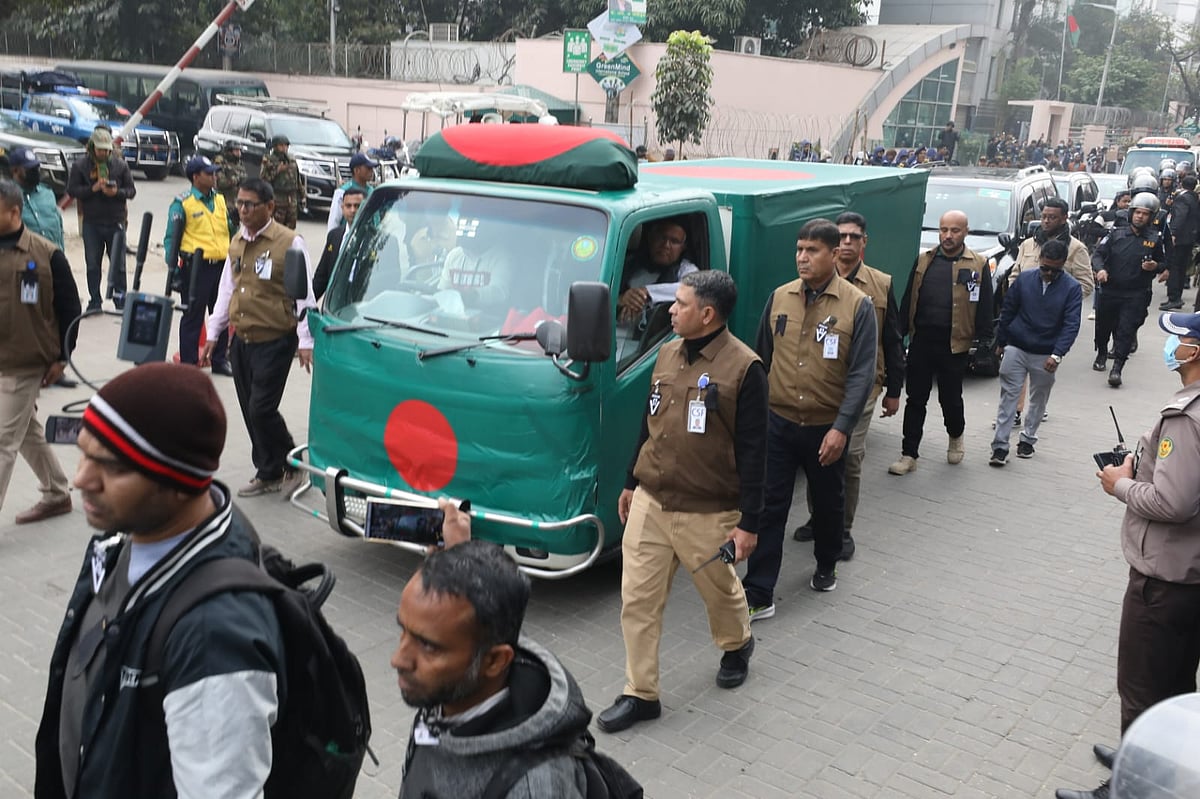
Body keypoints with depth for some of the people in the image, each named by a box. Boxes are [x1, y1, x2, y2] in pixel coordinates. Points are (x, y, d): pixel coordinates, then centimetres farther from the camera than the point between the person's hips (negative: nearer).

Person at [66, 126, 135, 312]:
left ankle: (120, 299, 16)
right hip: (91, 222, 0)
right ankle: (94, 300, 15)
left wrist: (117, 192, -17)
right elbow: (71, 189, -2)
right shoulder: (80, 165, 1)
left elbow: (131, 190, 4)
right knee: (92, 263, 6)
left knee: (118, 262, 4)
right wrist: (93, 188, -16)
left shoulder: (120, 164, 2)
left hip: (115, 221, 0)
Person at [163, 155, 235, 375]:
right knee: (193, 316, 1)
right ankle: (188, 363, 10)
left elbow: (230, 229, 20)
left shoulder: (219, 199, 12)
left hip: (221, 264, 6)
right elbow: (171, 238, -5)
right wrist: (173, 268, -10)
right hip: (196, 266, -6)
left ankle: (220, 360, 24)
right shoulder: (182, 203, -6)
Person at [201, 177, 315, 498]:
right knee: (250, 412, 10)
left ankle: (291, 464, 13)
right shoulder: (237, 242, 11)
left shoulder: (290, 243, -10)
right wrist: (212, 335, 17)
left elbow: (304, 295, -11)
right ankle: (268, 473, 23)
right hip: (241, 340, 7)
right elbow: (226, 291, 19)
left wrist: (305, 342, -15)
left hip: (275, 341, -7)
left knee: (262, 409, -9)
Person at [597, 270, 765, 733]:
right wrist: (631, 484, 20)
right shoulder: (667, 354, 5)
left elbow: (752, 452, -14)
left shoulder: (743, 368, -15)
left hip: (708, 513, -5)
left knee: (720, 590, 17)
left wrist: (748, 523, -14)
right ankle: (640, 695, 19)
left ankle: (737, 646, 49)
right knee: (637, 600, 5)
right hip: (649, 503, 6)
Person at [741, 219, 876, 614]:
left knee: (829, 503, 17)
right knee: (769, 506, 1)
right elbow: (761, 359, 10)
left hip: (826, 429, -2)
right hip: (777, 423, 2)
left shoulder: (858, 306, -9)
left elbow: (862, 374, -12)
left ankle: (826, 567, 42)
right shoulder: (779, 297, 2)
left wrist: (841, 428, -20)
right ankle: (758, 594, 5)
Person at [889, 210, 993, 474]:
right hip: (921, 342, 2)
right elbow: (908, 301, 8)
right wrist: (901, 333, 3)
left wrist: (983, 342, -5)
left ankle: (955, 438, 40)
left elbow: (984, 309, -1)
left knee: (951, 399, 11)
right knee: (915, 400, 6)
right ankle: (909, 455, 11)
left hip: (954, 346, -2)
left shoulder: (978, 265, -1)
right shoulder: (923, 261, 7)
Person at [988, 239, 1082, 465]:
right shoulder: (1025, 278, -4)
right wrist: (1000, 342, 7)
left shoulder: (1072, 288, -8)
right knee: (1008, 396, -3)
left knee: (1039, 399, 13)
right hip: (1016, 349, 0)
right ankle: (1000, 445, -2)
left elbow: (1071, 325, -12)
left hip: (1046, 355, 0)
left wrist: (1057, 354, -23)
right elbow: (1008, 311, 4)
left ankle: (1028, 439, 29)